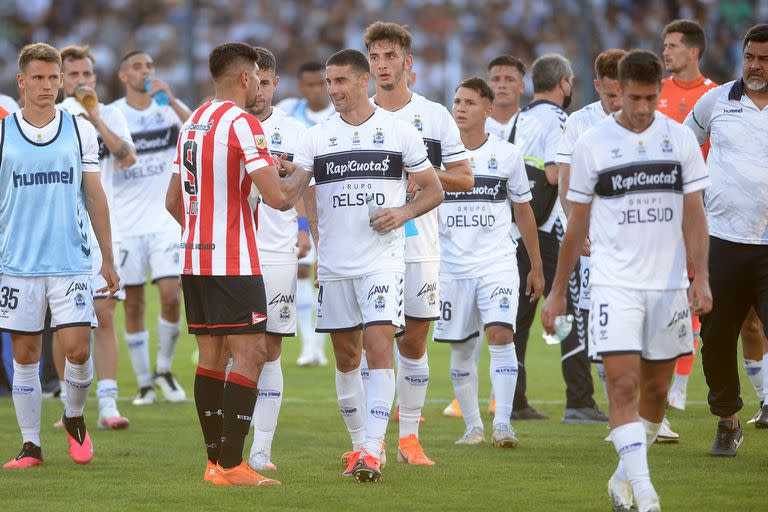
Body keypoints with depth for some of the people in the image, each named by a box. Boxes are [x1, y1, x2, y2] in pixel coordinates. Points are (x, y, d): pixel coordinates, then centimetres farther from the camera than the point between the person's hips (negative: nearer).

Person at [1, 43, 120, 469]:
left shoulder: (80, 130, 6)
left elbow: (94, 197, 11)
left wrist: (107, 259, 10)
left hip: (71, 261, 0)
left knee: (77, 348, -8)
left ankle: (74, 418, 19)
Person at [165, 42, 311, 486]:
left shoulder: (192, 123, 14)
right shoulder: (242, 123, -12)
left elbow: (174, 201, 20)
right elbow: (278, 198, -17)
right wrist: (301, 175, 3)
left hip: (195, 259, 9)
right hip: (234, 262, -9)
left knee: (212, 355, 10)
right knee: (250, 354, -8)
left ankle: (216, 460, 11)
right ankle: (231, 466, -13)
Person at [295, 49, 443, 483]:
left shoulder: (399, 130, 1)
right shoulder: (318, 137, 6)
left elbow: (433, 190, 9)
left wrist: (404, 213, -10)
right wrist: (317, 237, -5)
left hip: (383, 260, -3)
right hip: (335, 264, 3)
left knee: (378, 347, -15)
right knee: (346, 356, 10)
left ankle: (372, 451, -18)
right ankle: (360, 443, 24)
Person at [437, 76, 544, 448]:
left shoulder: (506, 155, 3)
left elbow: (523, 211, 12)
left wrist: (536, 267, 14)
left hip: (497, 263, -1)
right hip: (453, 266, 1)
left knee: (500, 334, -18)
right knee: (460, 349, 5)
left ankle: (502, 423, -19)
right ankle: (473, 427, 17)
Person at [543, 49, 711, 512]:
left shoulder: (681, 139, 3)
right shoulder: (593, 144, 0)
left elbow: (694, 214, 3)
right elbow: (578, 225, 7)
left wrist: (701, 279, -7)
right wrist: (559, 292, 8)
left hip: (669, 283, 2)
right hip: (614, 284, -2)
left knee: (656, 388, 9)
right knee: (624, 385, -13)